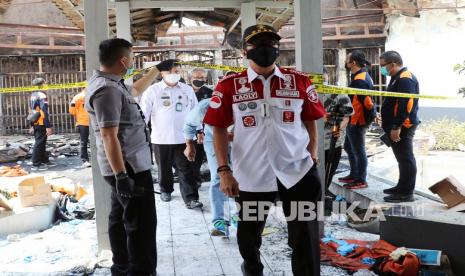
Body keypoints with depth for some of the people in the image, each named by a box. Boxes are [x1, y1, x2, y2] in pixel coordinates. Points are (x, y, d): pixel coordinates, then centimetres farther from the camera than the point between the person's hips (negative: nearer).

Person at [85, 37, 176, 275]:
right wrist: (121, 175, -30)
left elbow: (135, 90, 33)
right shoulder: (107, 89, -21)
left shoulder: (110, 84, 12)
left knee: (121, 218, 18)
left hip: (124, 167, 11)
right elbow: (109, 136, -27)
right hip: (130, 168, -11)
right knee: (142, 223, -5)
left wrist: (158, 69, 38)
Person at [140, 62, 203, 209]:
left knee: (186, 170, -1)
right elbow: (143, 113, -3)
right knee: (164, 169, 15)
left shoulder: (188, 90, 6)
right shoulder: (153, 90, -2)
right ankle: (165, 190, 36)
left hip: (183, 138, 1)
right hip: (161, 139, -1)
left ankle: (191, 199, 0)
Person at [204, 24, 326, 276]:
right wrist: (223, 170, -6)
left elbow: (311, 122, 9)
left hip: (297, 171, 0)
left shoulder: (299, 81, 0)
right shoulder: (229, 86, -4)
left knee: (306, 238, 7)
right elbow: (219, 129, 0)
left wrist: (313, 158, 3)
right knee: (249, 234, 21)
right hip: (251, 175, 1)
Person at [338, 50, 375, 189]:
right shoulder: (361, 75, 13)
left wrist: (370, 116, -17)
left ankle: (361, 181, 9)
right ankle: (354, 175, 33)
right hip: (354, 121, 11)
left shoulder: (359, 80, -21)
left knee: (358, 151, -1)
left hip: (357, 122, -11)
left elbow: (367, 101, -24)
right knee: (349, 147, 21)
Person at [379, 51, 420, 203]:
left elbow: (406, 105, -25)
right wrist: (391, 124, 23)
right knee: (403, 158, 16)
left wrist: (396, 127, -25)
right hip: (398, 126, 11)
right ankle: (402, 187, 26)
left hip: (403, 127, -11)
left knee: (406, 159, -5)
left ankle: (406, 193, 0)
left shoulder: (405, 79, -17)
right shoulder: (399, 78, 17)